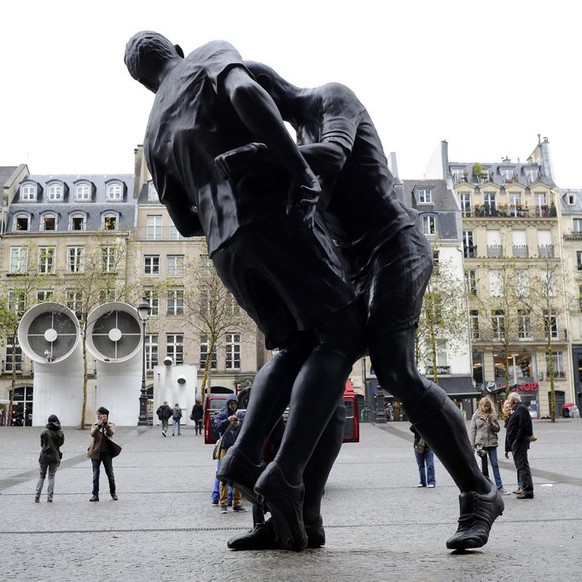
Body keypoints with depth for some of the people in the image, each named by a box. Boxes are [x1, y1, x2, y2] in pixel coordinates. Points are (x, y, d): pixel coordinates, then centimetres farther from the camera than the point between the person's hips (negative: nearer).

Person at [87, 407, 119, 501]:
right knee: (95, 475, 3)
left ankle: (113, 492, 23)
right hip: (96, 453, 0)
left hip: (107, 453, 0)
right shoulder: (94, 425, 4)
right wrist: (99, 424, -29)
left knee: (110, 474, 7)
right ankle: (95, 494, 10)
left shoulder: (111, 425, 3)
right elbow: (93, 434, -16)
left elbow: (111, 433, -19)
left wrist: (106, 423, -29)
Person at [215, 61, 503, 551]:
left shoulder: (334, 97, 1)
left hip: (394, 245, -8)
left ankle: (479, 494, -10)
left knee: (396, 370, -23)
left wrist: (250, 153, -30)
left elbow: (332, 156, -23)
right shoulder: (301, 135, 27)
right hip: (356, 266, 9)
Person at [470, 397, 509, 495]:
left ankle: (499, 487, -1)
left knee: (495, 464, -3)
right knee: (484, 466, 7)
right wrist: (472, 445, -4)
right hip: (480, 443, -1)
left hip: (492, 443, 1)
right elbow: (472, 431, 2)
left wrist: (491, 423, -13)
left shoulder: (493, 415, 6)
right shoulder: (476, 416, 2)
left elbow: (498, 429, 6)